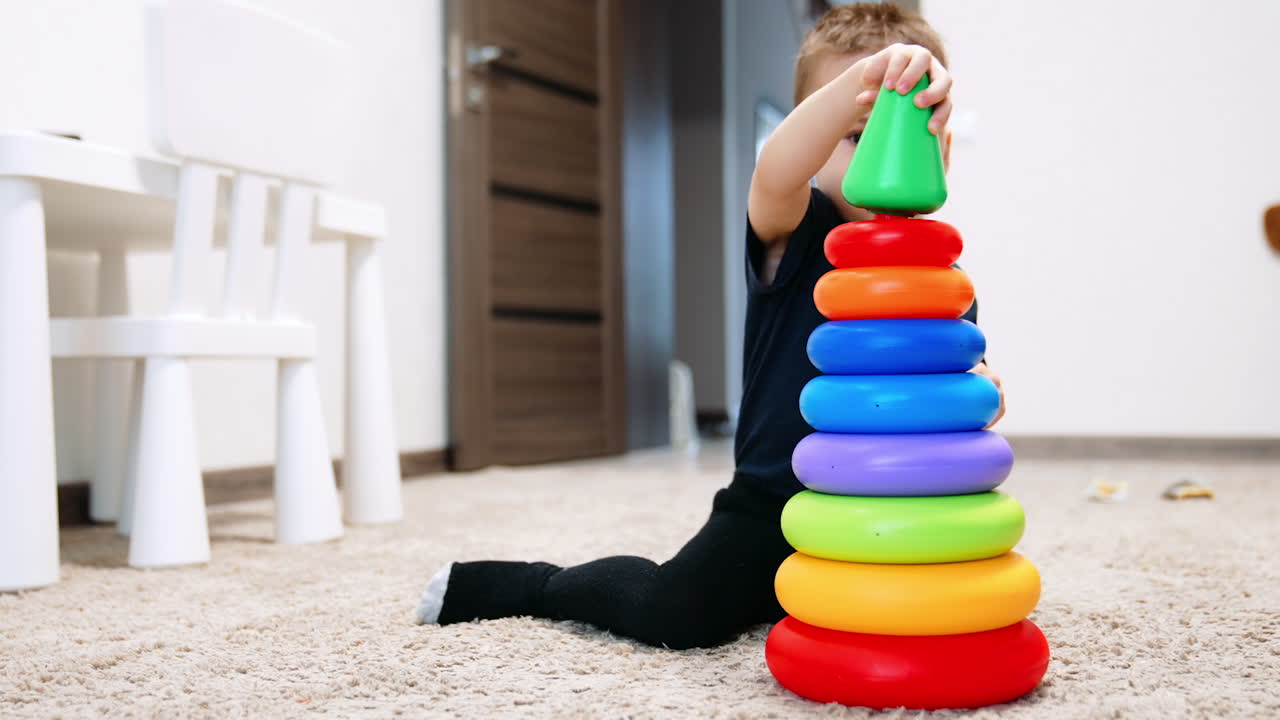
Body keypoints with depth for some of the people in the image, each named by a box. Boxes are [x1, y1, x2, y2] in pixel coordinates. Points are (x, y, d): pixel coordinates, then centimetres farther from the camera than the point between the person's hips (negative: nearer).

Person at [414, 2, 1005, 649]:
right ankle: (539, 584, 8)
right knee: (679, 612, -23)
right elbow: (774, 176, -35)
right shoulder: (797, 234, -10)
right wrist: (859, 83, -51)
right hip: (772, 503, -6)